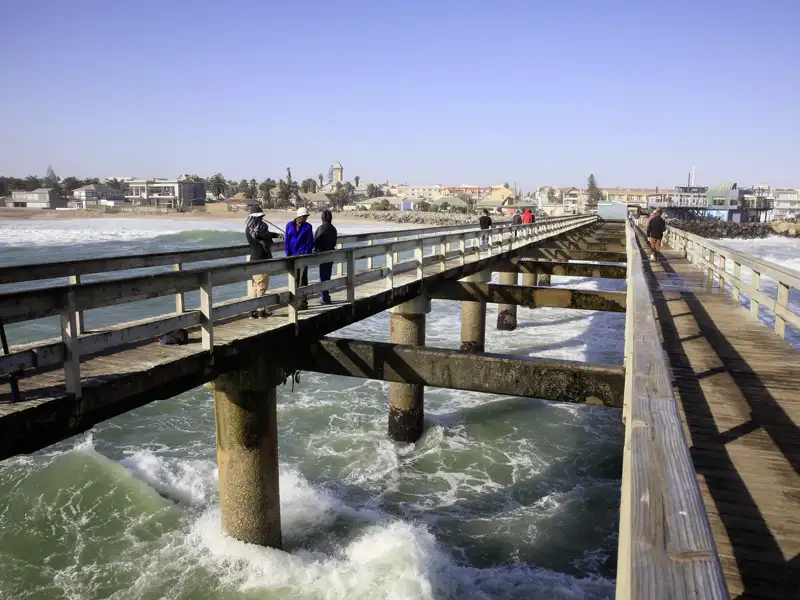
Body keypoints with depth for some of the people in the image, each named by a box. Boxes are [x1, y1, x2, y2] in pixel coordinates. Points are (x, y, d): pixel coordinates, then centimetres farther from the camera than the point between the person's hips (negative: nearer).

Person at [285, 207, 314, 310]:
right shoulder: (289, 225, 5)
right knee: (295, 278, 10)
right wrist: (288, 255, -1)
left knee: (303, 277, -9)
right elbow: (286, 241, 7)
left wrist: (306, 255, -9)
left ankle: (303, 301, -7)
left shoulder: (308, 227, 1)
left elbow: (310, 242, 0)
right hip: (292, 255, 3)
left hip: (303, 254, -3)